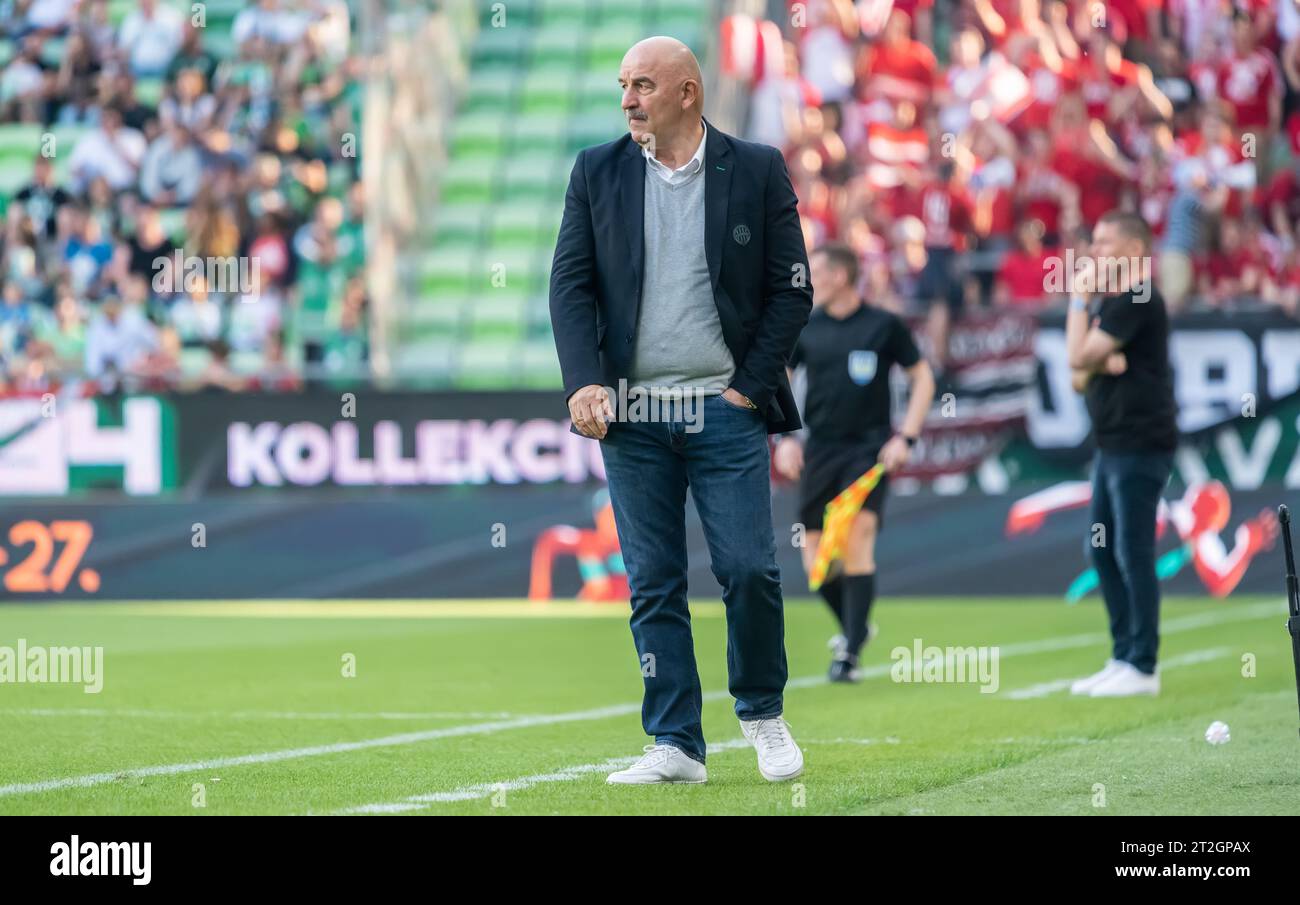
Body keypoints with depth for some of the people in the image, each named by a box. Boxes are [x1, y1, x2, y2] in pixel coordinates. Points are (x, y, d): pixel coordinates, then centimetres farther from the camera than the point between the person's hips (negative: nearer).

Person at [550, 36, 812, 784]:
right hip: (631, 413, 2)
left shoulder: (757, 170, 2)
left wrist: (751, 385, -5)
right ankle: (676, 746, 7)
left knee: (750, 569, -6)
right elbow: (571, 285, 4)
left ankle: (763, 711, 18)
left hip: (726, 410, -2)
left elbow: (793, 289, 2)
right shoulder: (597, 172, 7)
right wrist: (585, 382, -9)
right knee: (654, 584, 2)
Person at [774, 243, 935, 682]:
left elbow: (922, 378, 5)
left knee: (857, 540, -17)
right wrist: (783, 437, 1)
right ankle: (852, 626, 28)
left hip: (869, 449, -4)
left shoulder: (884, 325, -3)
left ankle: (849, 653, -12)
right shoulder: (804, 327, 5)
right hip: (820, 449, 4)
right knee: (815, 559, 1)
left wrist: (906, 437, -4)